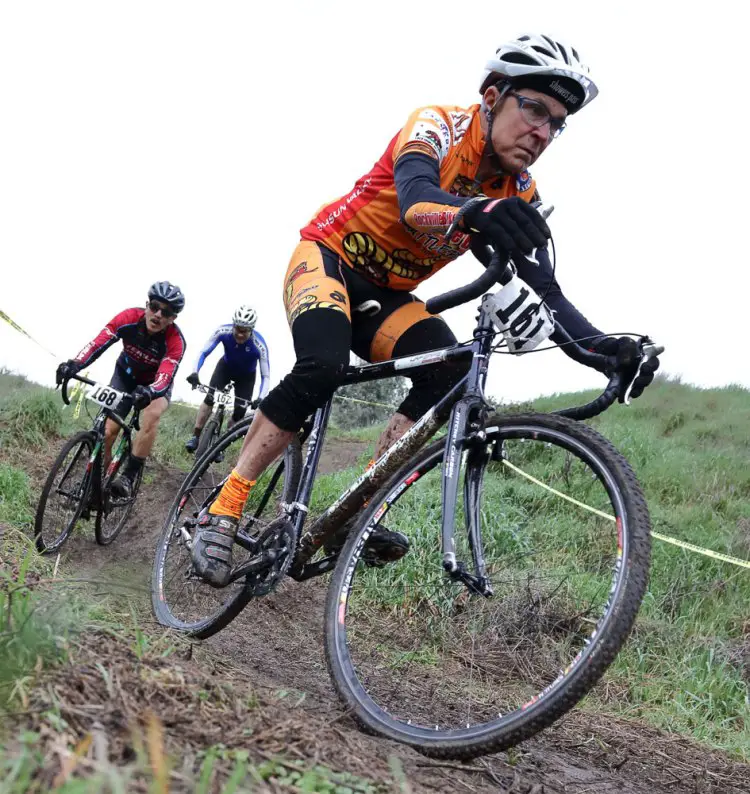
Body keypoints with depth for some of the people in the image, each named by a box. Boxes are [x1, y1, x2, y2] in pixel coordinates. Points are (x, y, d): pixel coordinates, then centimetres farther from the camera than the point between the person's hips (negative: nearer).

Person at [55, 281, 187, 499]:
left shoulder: (175, 340, -31)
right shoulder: (129, 318, -25)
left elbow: (165, 377, -43)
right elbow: (98, 342, -35)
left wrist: (149, 391, -65)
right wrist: (75, 364, -52)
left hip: (157, 384, -2)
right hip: (125, 376, 3)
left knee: (152, 414, -33)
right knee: (107, 431, -10)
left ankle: (128, 477, -26)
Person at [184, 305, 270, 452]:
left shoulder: (259, 345, -36)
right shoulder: (223, 331, -32)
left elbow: (266, 376, -31)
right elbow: (203, 352, -26)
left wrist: (260, 399, -45)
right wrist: (195, 372, -43)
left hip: (246, 376, -1)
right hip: (226, 367, 1)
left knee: (239, 413, -10)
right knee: (210, 398, -20)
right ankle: (195, 437, -11)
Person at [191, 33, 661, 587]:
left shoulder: (520, 196, -4)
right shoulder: (437, 127, -20)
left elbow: (542, 291, -11)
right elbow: (415, 201, -42)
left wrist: (603, 345, -30)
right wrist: (474, 213, -65)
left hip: (386, 294, 6)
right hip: (329, 256, -5)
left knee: (450, 371, -22)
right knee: (323, 367, -32)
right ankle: (224, 509, -20)